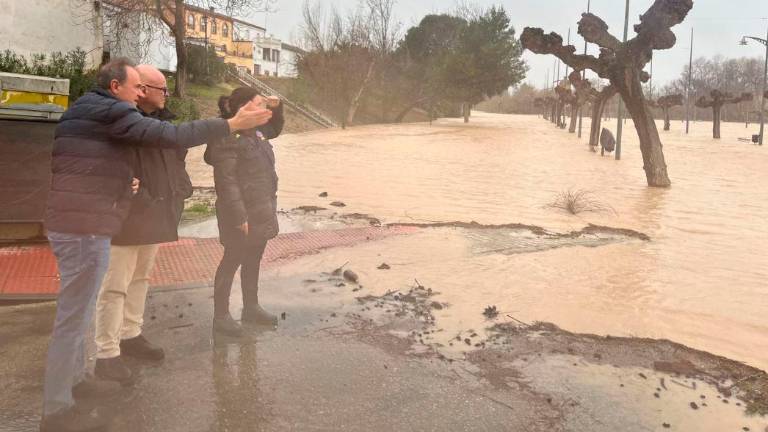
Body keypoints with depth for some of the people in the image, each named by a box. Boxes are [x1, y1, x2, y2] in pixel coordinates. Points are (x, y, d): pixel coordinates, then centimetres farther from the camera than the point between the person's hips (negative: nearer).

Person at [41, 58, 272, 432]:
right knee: (74, 315, -5)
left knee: (77, 310, 21)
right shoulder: (110, 112, -12)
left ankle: (74, 378, 35)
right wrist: (233, 124, -21)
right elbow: (170, 135, -22)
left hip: (74, 222, 11)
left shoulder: (87, 113, 19)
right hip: (84, 225, -11)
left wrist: (120, 182, 13)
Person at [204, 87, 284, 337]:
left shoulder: (256, 131, 10)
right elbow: (227, 182, -22)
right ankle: (221, 316, 16)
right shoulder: (227, 138, -18)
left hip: (262, 212, 9)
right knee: (232, 262, 3)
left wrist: (276, 108, 12)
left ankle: (251, 308, 33)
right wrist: (239, 217, -24)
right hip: (243, 215, -9)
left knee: (253, 261, 19)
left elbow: (275, 129, 32)